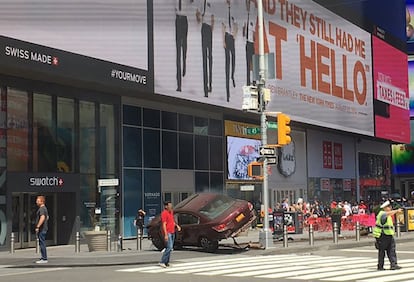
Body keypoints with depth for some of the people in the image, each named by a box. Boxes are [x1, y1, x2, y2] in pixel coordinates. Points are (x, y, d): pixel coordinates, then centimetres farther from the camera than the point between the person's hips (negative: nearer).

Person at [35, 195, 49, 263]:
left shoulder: (41, 209, -15)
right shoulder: (44, 208, 17)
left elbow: (42, 218, -28)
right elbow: (47, 217, 30)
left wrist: (37, 227, -27)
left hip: (41, 229, -10)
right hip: (44, 228, 10)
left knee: (42, 243, -8)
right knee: (42, 243, 14)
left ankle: (44, 259, -6)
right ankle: (43, 258, 19)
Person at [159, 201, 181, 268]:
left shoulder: (171, 212, 15)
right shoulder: (164, 213, -12)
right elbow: (164, 224, -17)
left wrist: (177, 225, 10)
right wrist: (166, 235, -22)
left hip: (172, 233, 9)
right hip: (168, 233, -9)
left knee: (170, 248, 9)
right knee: (169, 247, -16)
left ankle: (166, 262, 14)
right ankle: (162, 262, -13)